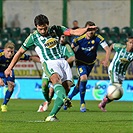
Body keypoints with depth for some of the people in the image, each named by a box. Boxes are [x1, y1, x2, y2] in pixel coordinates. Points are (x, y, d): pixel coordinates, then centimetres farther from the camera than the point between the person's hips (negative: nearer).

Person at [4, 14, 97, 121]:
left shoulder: (56, 29, 8)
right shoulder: (33, 37, 3)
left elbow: (74, 32, 2)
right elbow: (20, 52, 11)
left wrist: (86, 29, -16)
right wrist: (9, 68, 11)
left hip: (62, 61, 4)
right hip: (49, 63, -4)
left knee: (67, 86, -11)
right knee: (56, 79, -34)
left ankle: (51, 116, -9)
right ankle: (64, 99, -64)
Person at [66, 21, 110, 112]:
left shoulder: (98, 38, -18)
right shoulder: (79, 39, -22)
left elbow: (107, 49, -16)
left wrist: (106, 60, -33)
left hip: (91, 63, 3)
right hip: (81, 62, -3)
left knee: (80, 83, 10)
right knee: (83, 78, -27)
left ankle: (70, 97, 38)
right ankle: (82, 103, -16)